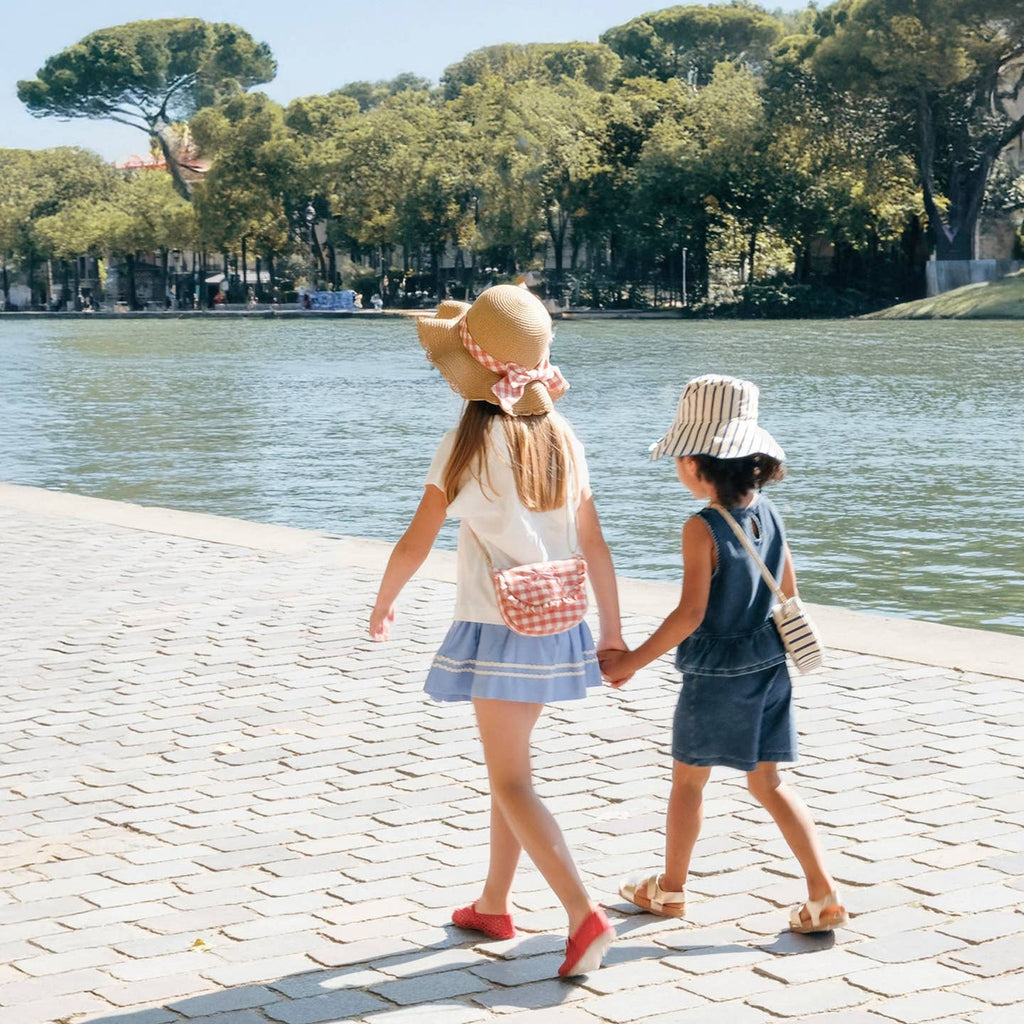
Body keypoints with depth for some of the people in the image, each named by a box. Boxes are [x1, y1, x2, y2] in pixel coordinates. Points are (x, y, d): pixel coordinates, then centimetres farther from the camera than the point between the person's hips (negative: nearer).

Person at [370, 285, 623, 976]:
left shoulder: (468, 445, -14)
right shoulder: (562, 441, 2)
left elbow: (416, 544, -10)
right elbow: (595, 544, 6)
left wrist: (384, 604, 8)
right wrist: (613, 632, 14)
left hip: (498, 631, -6)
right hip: (555, 629, 6)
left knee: (511, 781, -2)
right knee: (509, 762, 20)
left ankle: (584, 915, -14)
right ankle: (494, 905, 31)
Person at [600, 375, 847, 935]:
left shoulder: (702, 528, -19)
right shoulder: (767, 513, 1)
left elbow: (690, 614, -22)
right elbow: (789, 592, 10)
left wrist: (632, 661, -14)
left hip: (715, 674, -6)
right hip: (769, 666, 6)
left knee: (688, 780, 13)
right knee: (767, 784, 12)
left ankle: (671, 888, 28)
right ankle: (824, 894, 4)